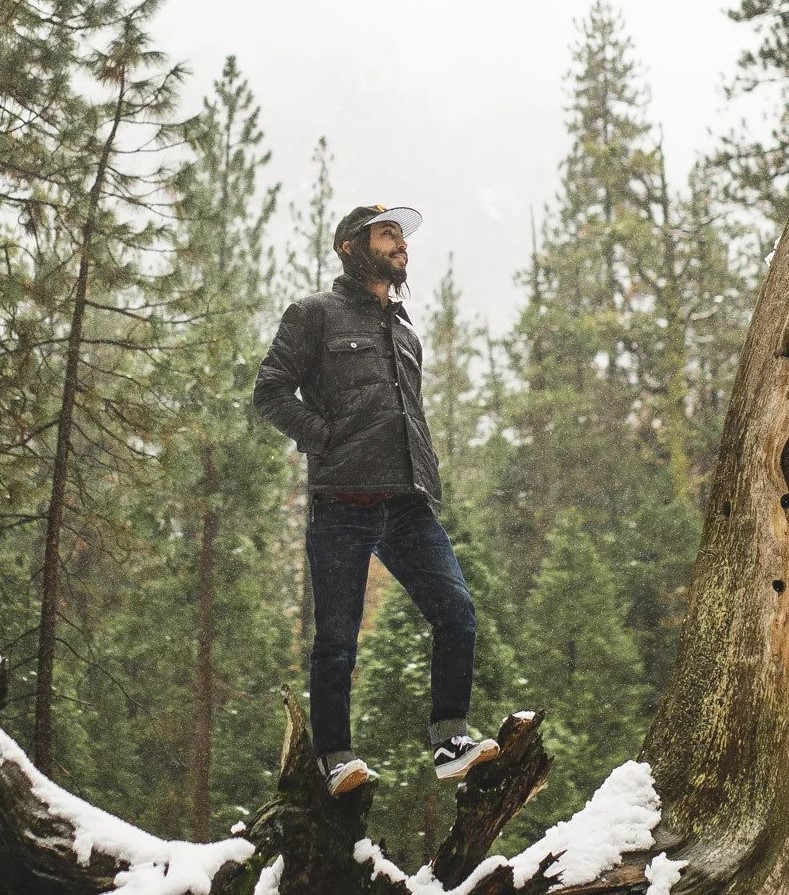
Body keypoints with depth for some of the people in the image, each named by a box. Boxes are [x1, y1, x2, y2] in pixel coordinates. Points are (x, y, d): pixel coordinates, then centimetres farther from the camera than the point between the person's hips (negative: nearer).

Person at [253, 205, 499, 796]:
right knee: (337, 638, -1)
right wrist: (328, 441, -9)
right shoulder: (317, 314, 7)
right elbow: (271, 394, -2)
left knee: (457, 610, -8)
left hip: (408, 507, 5)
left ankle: (450, 743, -1)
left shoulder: (404, 331, 25)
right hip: (342, 507, -5)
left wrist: (429, 485, 14)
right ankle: (337, 760, 8)